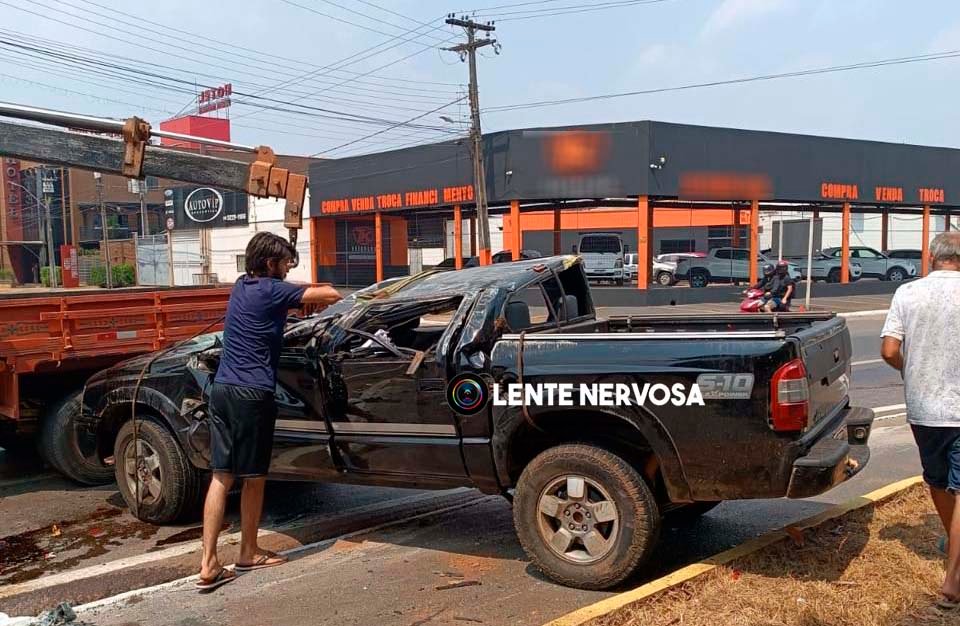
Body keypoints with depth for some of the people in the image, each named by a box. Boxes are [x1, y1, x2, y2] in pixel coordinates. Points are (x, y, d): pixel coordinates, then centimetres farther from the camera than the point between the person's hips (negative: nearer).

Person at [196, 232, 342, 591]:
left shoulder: (241, 286, 16)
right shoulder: (272, 290, -7)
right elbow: (332, 295, -6)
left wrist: (308, 299, 22)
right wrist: (320, 301, 16)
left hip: (222, 389, 7)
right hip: (252, 394, -7)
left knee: (221, 476, 6)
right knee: (253, 477, 8)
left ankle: (208, 565, 2)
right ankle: (248, 554, 22)